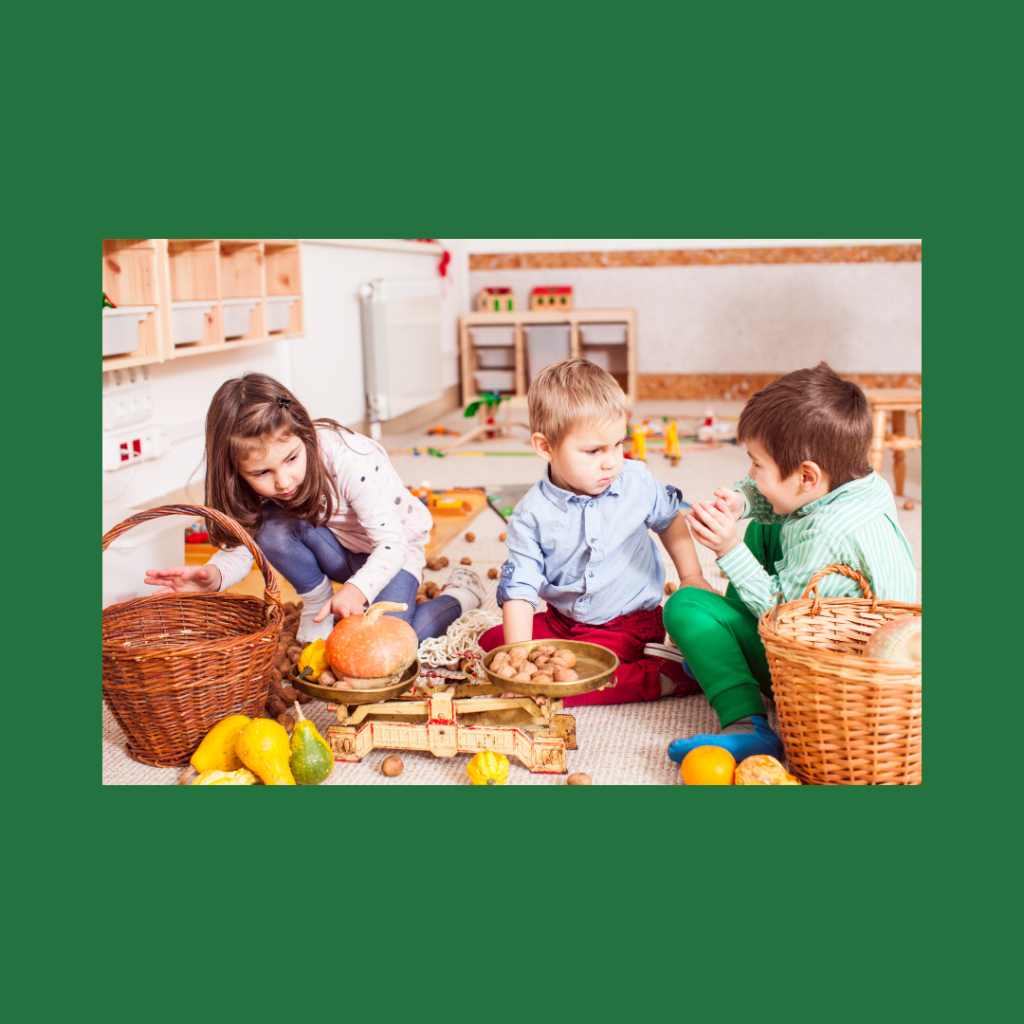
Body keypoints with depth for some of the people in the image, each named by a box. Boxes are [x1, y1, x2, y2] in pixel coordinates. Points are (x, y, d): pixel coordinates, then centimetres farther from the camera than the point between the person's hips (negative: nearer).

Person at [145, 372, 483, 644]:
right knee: (272, 523, -28)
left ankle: (460, 593, 4)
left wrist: (357, 590, -52)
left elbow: (390, 543, -32)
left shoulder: (352, 461, -35)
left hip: (393, 547, -4)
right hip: (337, 551, 4)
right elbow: (241, 546, -13)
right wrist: (213, 574, -37)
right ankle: (318, 600, -1)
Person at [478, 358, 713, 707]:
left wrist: (691, 577, 10)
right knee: (492, 641, -9)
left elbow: (669, 520, 13)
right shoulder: (532, 515, -15)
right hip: (561, 621, 4)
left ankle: (663, 675, -15)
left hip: (629, 625, -3)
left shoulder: (637, 483, -11)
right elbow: (519, 590, -18)